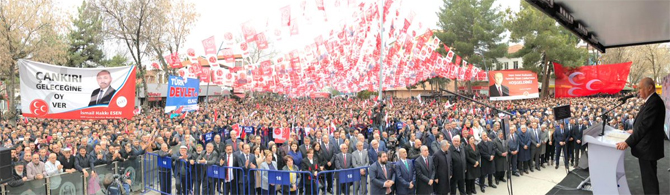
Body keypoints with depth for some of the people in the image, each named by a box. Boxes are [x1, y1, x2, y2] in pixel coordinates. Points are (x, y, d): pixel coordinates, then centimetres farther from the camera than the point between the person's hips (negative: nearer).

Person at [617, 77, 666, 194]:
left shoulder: (654, 102, -21)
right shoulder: (651, 101, 11)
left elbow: (645, 125, -25)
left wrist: (627, 143, -25)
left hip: (648, 147, -10)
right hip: (647, 146, 10)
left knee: (649, 179, -2)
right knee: (648, 177, 19)